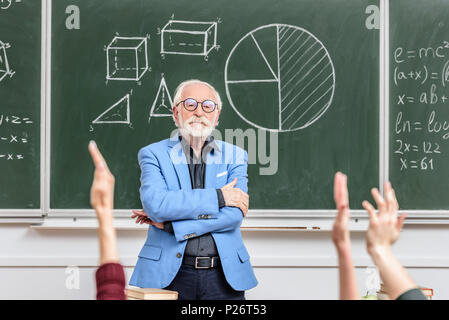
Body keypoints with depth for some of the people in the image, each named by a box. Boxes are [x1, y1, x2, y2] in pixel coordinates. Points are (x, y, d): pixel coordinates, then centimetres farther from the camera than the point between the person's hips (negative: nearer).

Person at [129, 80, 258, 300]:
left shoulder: (234, 156, 10)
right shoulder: (154, 154, 5)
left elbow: (235, 214, -5)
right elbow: (155, 204, -13)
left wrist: (169, 224, -9)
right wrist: (218, 197, -11)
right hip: (170, 275, -1)